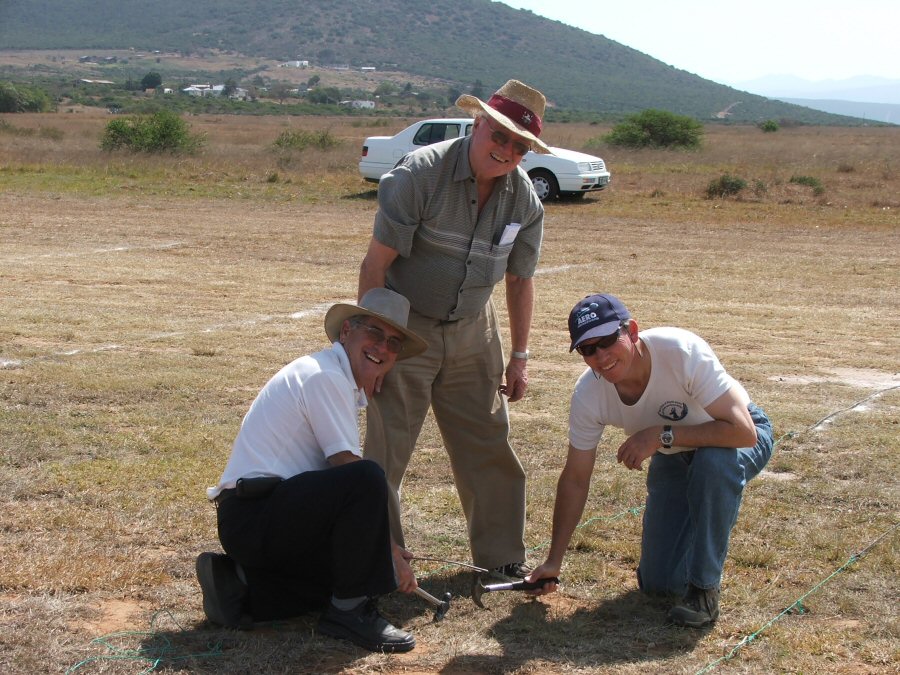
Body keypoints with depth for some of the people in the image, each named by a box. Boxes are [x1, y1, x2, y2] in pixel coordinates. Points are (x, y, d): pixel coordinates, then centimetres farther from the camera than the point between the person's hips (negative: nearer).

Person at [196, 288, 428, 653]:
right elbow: (348, 469, -16)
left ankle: (241, 584, 9)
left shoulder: (341, 383, 19)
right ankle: (349, 610, -15)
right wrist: (389, 546, -8)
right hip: (252, 516, -11)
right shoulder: (325, 375, -12)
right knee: (367, 479, -28)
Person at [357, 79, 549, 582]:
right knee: (386, 451, -4)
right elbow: (377, 263, -18)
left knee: (490, 444, 9)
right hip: (406, 327, -5)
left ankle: (502, 554, 24)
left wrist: (519, 357, 8)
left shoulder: (524, 198, -5)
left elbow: (521, 280, 8)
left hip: (472, 332, 5)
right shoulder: (420, 173, -21)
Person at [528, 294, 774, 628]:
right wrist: (553, 562, -9)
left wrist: (662, 435, -40)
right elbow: (575, 480, -11)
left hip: (741, 436, -4)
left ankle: (704, 587, -22)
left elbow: (743, 431, -39)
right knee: (657, 582, -1)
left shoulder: (683, 352, -36)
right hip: (674, 457, 4)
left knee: (714, 462, -41)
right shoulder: (589, 394, -23)